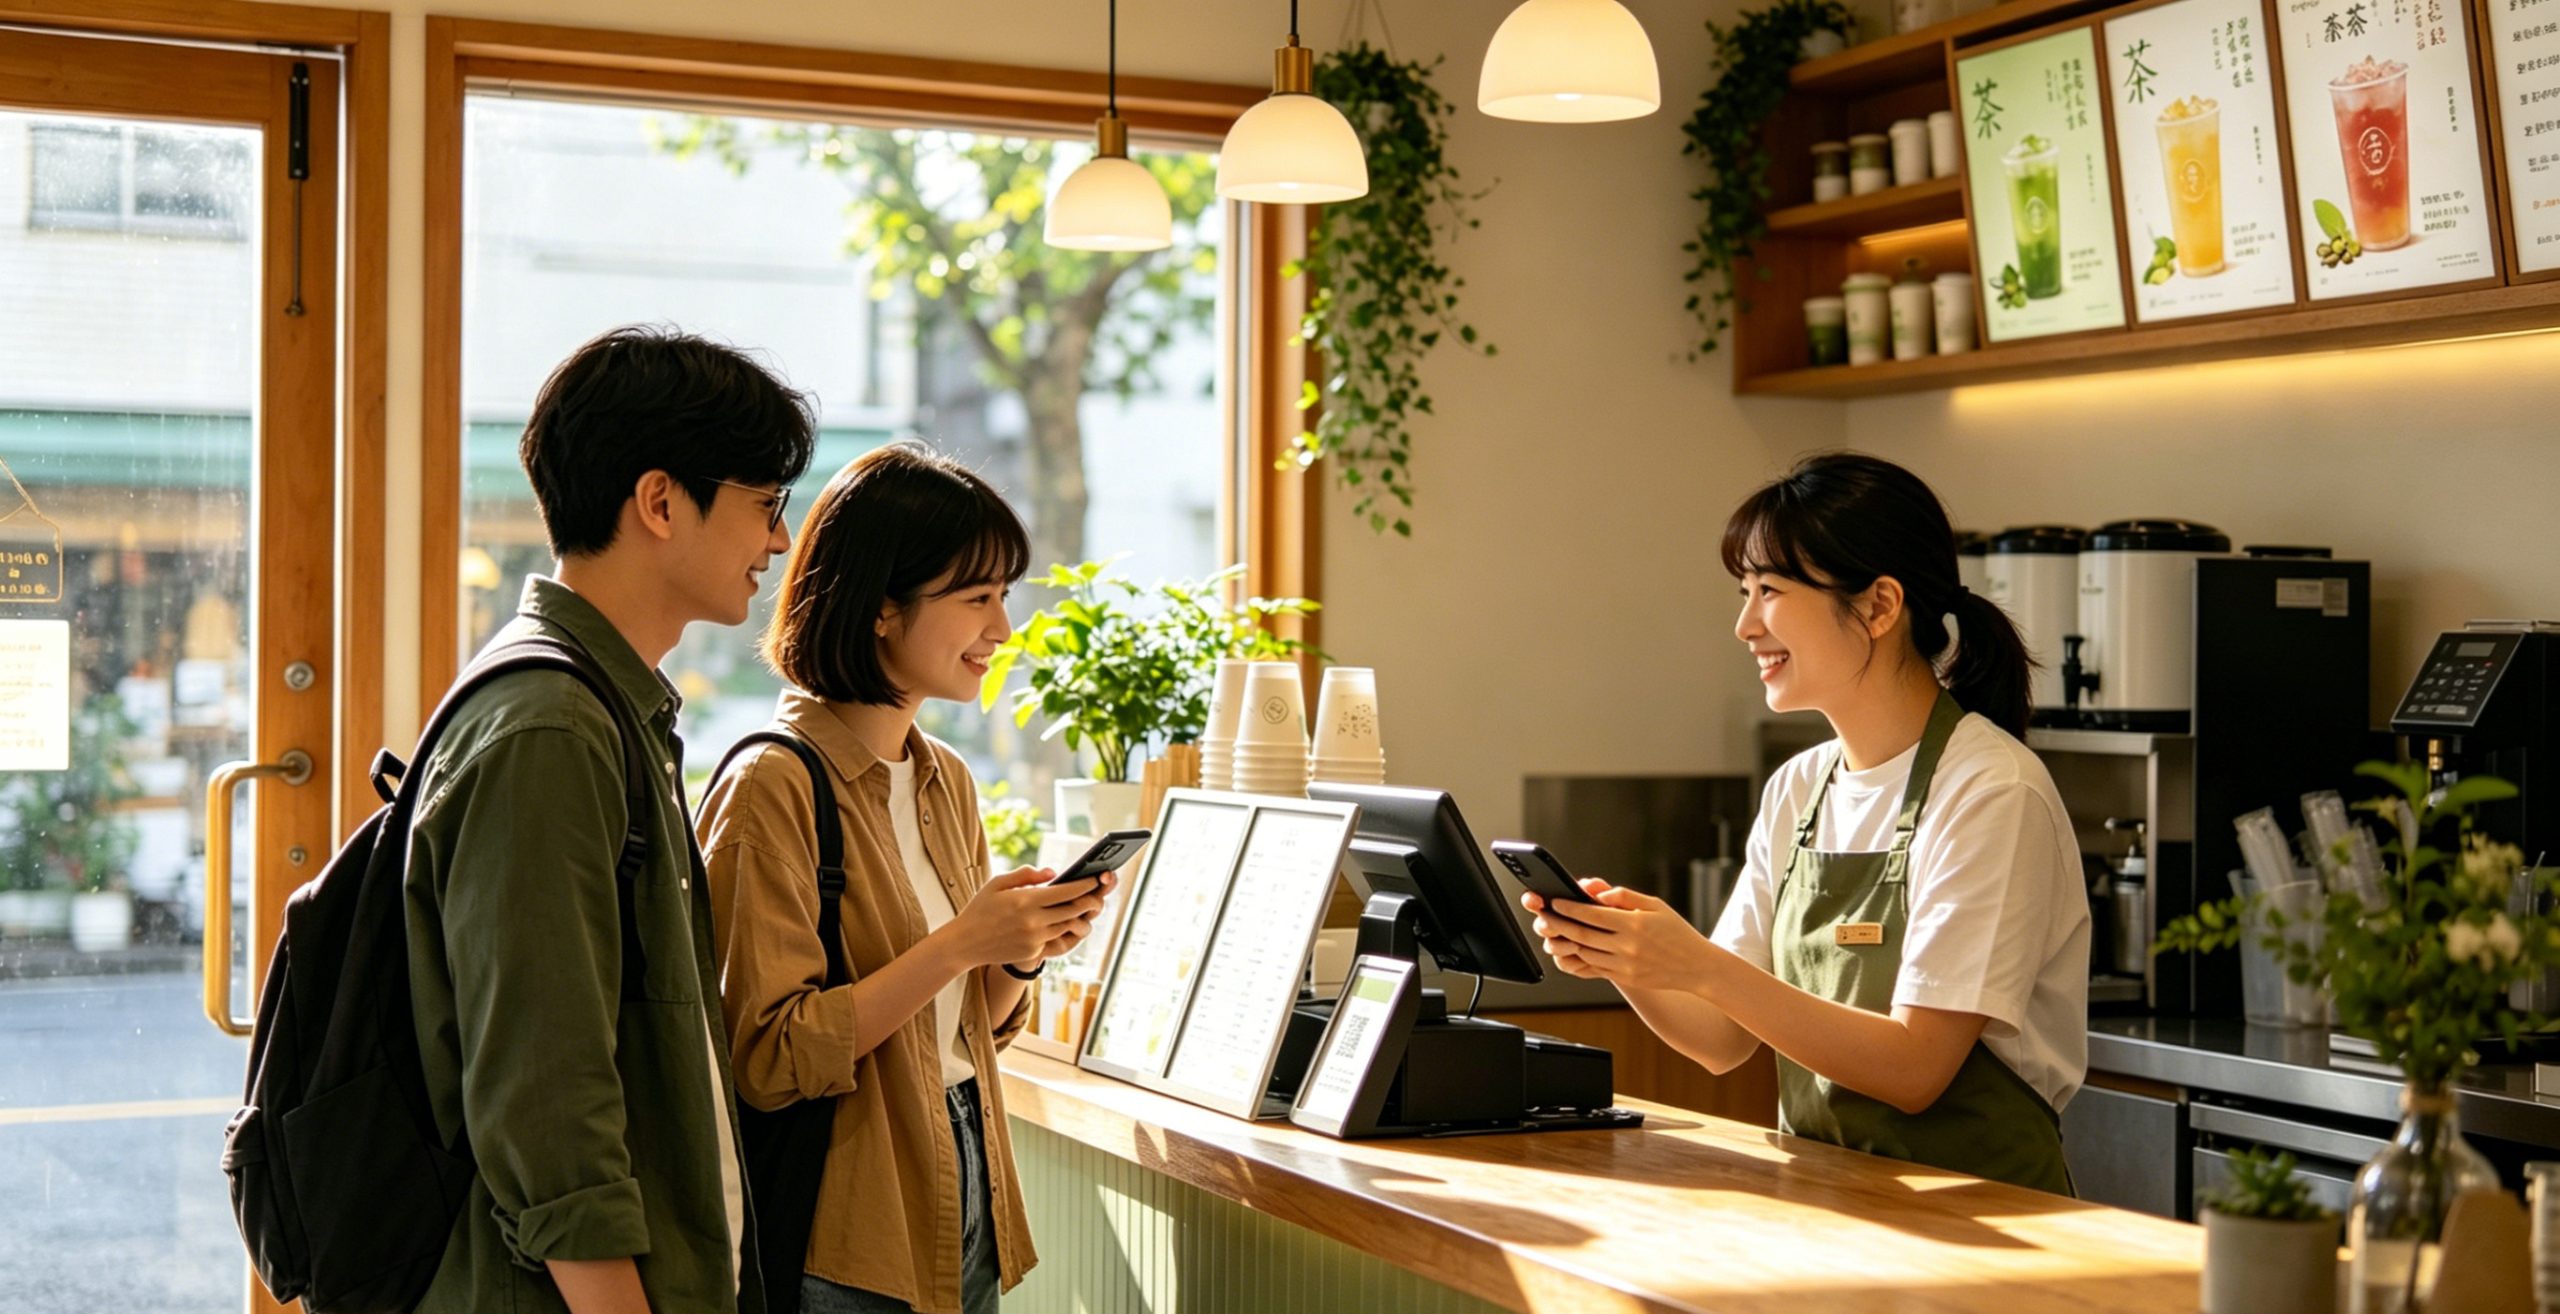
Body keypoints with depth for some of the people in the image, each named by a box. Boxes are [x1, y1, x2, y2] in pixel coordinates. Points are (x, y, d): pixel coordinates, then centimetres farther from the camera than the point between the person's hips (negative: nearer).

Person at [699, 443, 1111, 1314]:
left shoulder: (946, 780, 9)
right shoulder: (775, 784, -16)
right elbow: (768, 1059, -20)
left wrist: (1022, 951, -3)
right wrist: (957, 943, -22)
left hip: (966, 1201, 8)